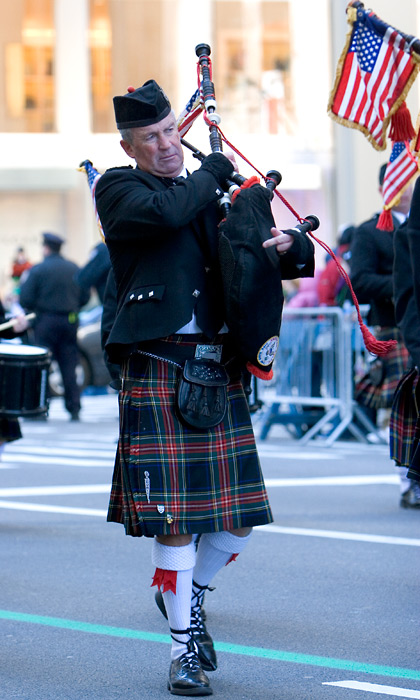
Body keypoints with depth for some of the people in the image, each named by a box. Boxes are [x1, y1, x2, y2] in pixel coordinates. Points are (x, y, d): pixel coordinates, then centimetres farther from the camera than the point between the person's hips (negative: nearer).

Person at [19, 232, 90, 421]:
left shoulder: (38, 270, -8)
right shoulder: (74, 269, 7)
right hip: (70, 321, 4)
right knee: (69, 368, 7)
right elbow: (85, 297, 8)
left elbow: (25, 300, -11)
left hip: (46, 322, -4)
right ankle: (74, 409, 4)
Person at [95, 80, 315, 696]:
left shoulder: (213, 195, 17)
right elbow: (165, 213, -22)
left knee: (239, 515, 4)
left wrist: (291, 245, -5)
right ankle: (184, 645, 7)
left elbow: (298, 250, 18)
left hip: (221, 372, 5)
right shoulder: (117, 190, 1)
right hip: (159, 369, -5)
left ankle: (187, 594, 30)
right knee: (173, 516, -5)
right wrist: (211, 172, -5)